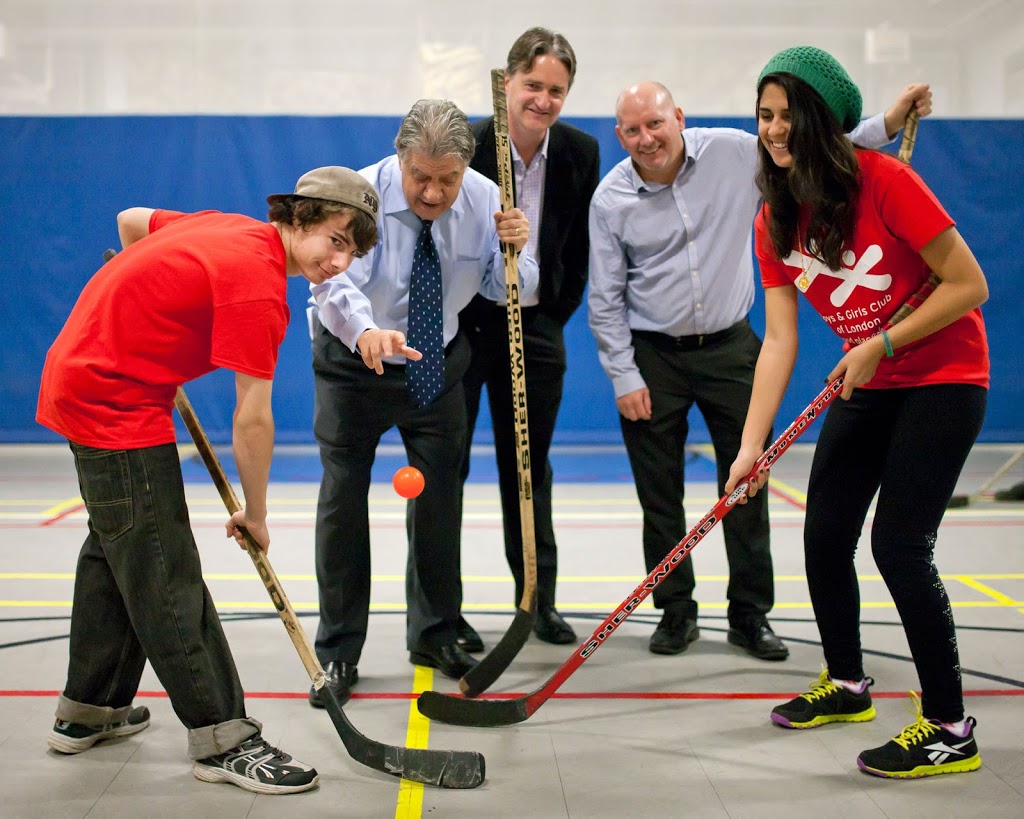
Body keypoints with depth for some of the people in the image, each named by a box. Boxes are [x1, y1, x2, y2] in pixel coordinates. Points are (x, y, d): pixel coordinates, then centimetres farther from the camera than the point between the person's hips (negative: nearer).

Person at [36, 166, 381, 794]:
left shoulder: (231, 228, 4)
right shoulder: (258, 284, -23)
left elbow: (132, 220, 21)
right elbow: (252, 421, -19)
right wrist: (256, 516, -6)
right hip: (116, 405, -11)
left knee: (115, 549, 21)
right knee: (165, 574, -7)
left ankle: (87, 712, 35)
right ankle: (223, 740, -1)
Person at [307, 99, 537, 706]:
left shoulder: (485, 200, -13)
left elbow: (513, 291, -8)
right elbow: (337, 280, -42)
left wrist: (513, 250, -30)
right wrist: (366, 331, -62)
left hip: (438, 361, 3)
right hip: (354, 359, -3)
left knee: (441, 492, 7)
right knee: (344, 496, -4)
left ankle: (436, 636, 24)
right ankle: (338, 652, 8)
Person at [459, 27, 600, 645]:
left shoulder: (580, 153, -2)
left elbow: (578, 247, 7)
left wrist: (555, 316, 6)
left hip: (534, 325, 3)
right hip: (461, 323, -3)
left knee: (530, 467, 12)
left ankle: (539, 600, 23)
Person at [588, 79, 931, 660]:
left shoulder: (736, 154, -6)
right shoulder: (611, 199, -6)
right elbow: (605, 298, -2)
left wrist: (887, 124, -6)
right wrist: (625, 376, -6)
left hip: (730, 347, 1)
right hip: (652, 356, 0)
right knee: (659, 494, 5)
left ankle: (750, 615, 15)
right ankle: (676, 612, 20)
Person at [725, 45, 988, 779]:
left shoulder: (885, 182, -22)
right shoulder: (775, 221, -3)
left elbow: (969, 285, -19)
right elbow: (779, 339, -6)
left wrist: (883, 345, -21)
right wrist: (751, 444, -14)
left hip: (943, 380, -7)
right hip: (865, 387, 7)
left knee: (899, 545, -13)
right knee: (824, 536, 8)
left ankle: (949, 728, 0)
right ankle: (847, 684, 31)